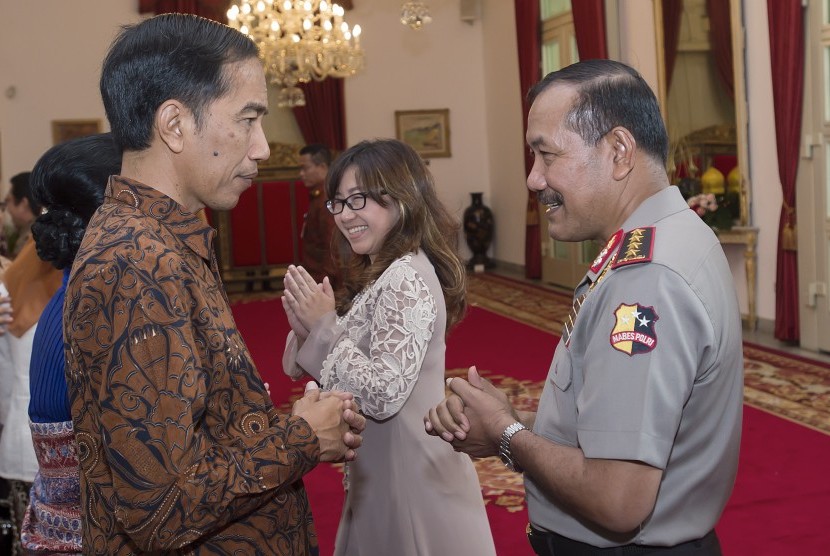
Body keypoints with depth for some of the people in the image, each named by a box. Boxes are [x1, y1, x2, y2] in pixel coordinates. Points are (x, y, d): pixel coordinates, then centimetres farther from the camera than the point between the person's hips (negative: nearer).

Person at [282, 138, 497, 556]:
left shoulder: (407, 277, -20)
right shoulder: (380, 273, 9)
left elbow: (384, 394, -26)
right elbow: (353, 364, 9)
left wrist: (324, 326, -21)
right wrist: (309, 329, -7)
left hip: (411, 472, -9)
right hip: (383, 468, 9)